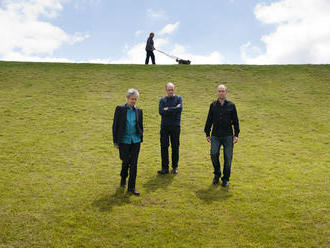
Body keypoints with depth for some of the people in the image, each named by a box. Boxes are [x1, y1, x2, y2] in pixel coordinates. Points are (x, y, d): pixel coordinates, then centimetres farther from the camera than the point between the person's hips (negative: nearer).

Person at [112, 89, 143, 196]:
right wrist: (115, 141, -5)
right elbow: (115, 126, -4)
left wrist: (140, 139, 13)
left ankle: (131, 187, 8)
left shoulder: (138, 111, 4)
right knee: (125, 162, 9)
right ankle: (123, 178, 39)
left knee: (134, 163, 0)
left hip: (135, 140, 2)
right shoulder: (120, 109, -5)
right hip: (124, 140, -2)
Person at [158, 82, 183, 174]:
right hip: (164, 126, 1)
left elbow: (180, 109, -14)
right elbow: (161, 112, -8)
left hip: (175, 126, -1)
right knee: (164, 147, 0)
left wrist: (167, 109, -10)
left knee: (175, 147, 5)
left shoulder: (178, 98, 5)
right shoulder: (162, 100, 9)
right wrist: (174, 109, -10)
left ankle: (175, 167, 17)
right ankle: (165, 168, 8)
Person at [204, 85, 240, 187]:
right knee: (214, 154, -14)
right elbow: (209, 120, 11)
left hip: (228, 136, -1)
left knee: (228, 157, 2)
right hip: (215, 136, 1)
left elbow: (235, 121, 5)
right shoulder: (213, 105, 7)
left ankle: (226, 179, 17)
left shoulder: (231, 105, 4)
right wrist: (207, 134, 7)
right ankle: (217, 174, 10)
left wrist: (236, 135, -1)